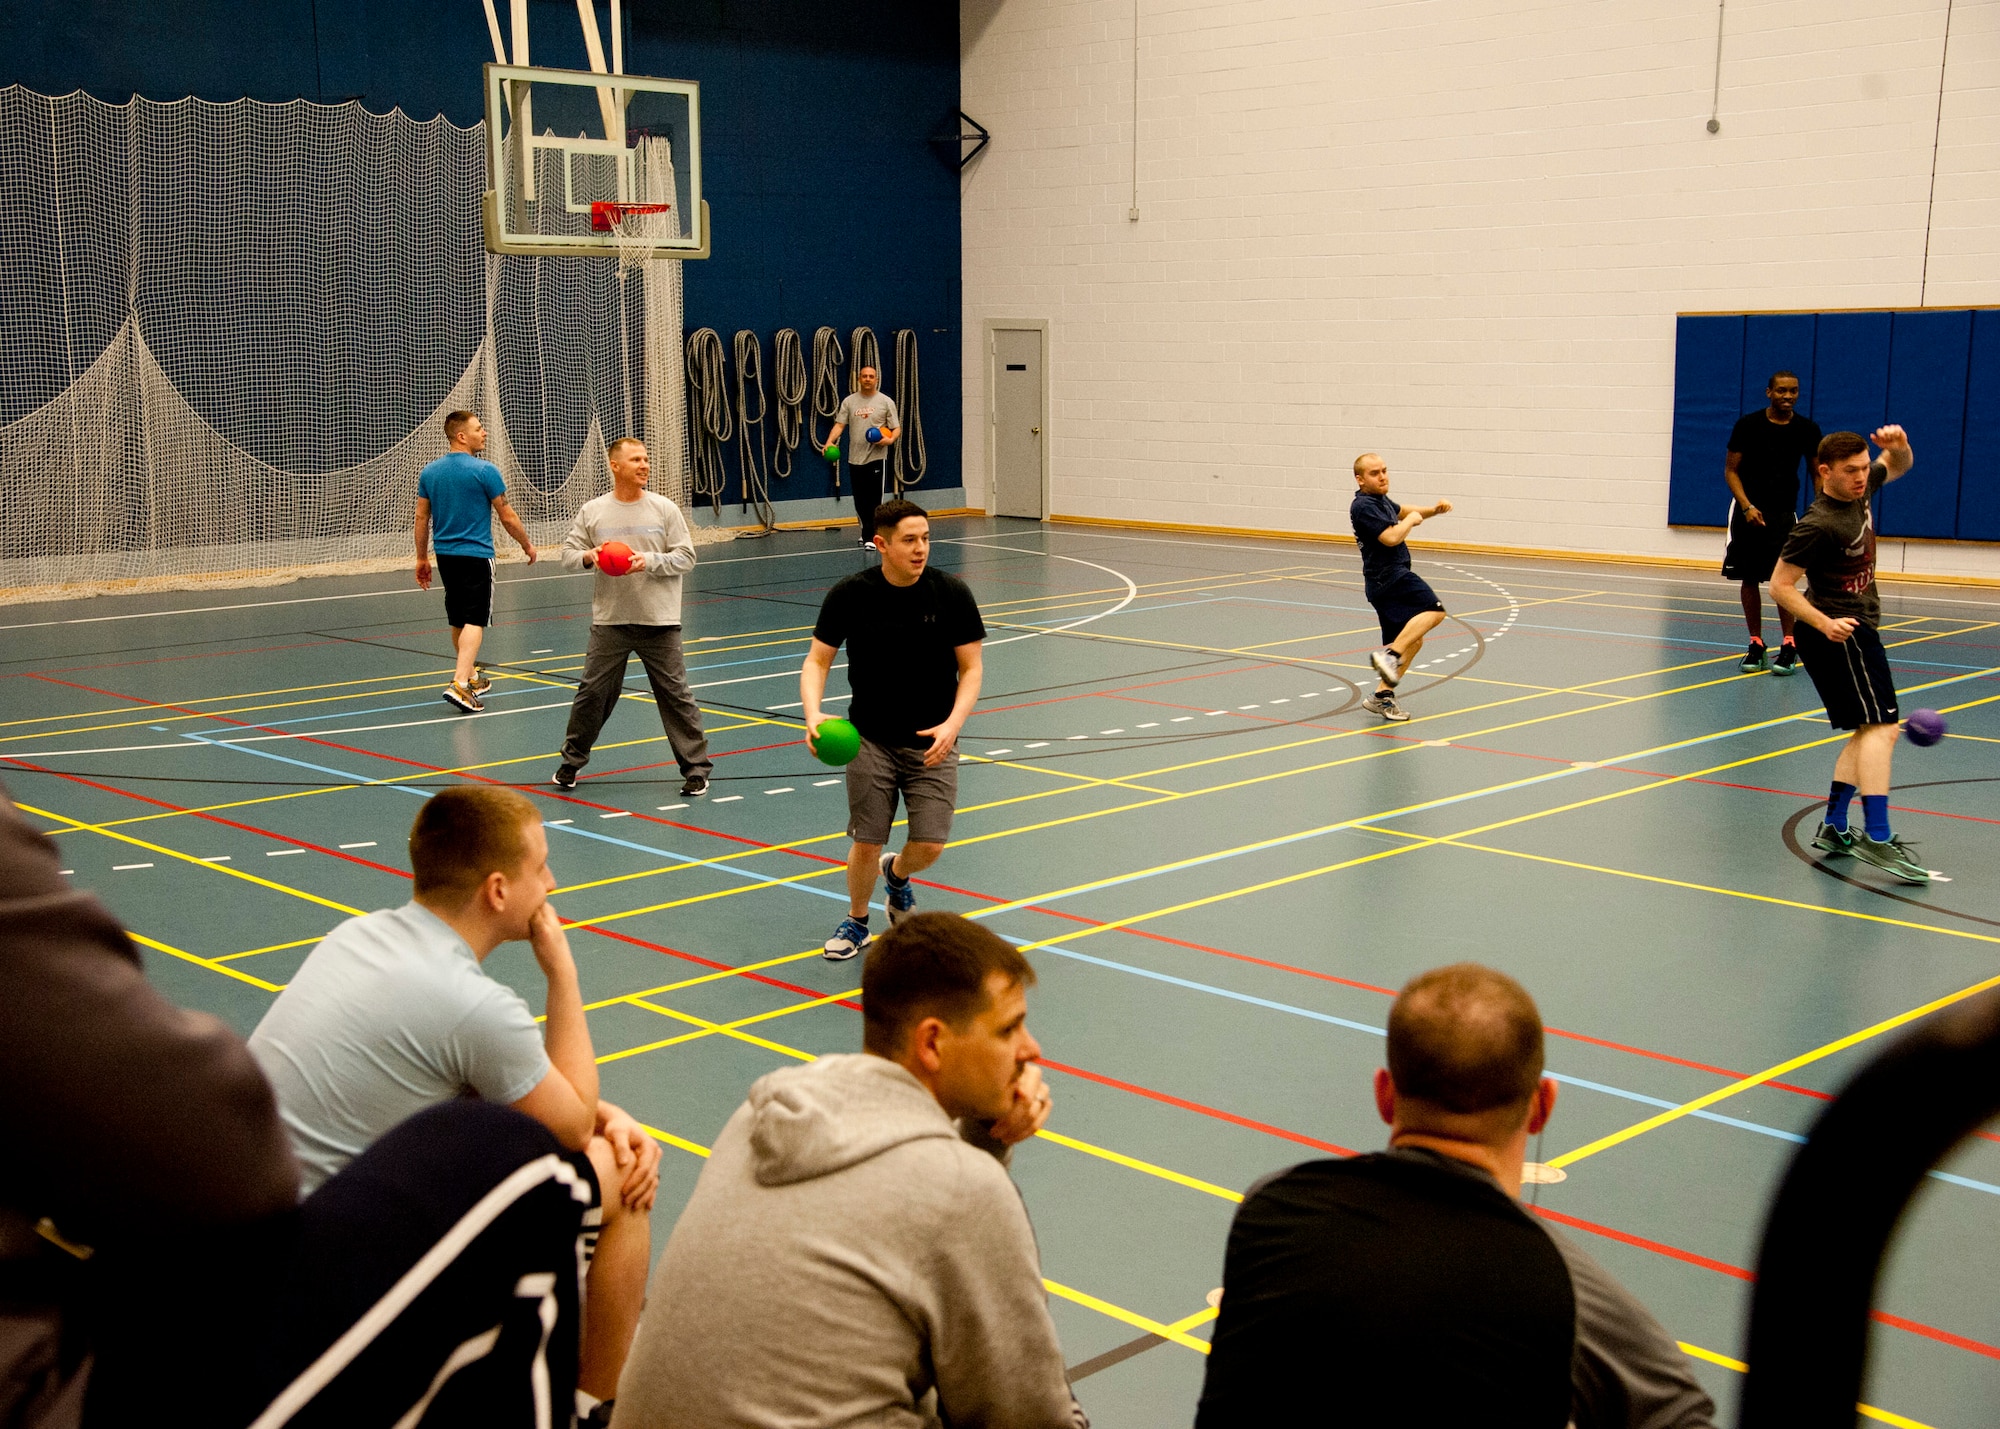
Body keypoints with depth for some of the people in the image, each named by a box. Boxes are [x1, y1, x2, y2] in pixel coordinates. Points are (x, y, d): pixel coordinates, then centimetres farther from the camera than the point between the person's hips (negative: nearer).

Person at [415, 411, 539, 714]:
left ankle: (471, 676, 34)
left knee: (458, 620, 18)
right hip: (476, 555, -7)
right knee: (475, 621, -8)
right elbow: (507, 517, -7)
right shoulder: (485, 471, -12)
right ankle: (459, 684, -23)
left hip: (445, 555, 7)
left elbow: (422, 518, 9)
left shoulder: (429, 472, 5)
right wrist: (527, 544, 7)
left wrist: (422, 558, 17)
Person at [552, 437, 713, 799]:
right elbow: (568, 554, 7)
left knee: (675, 694, 1)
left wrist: (649, 562, -16)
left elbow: (686, 557, -1)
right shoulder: (592, 511, 4)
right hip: (609, 621, 1)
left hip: (659, 621, -1)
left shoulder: (665, 509, 0)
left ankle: (696, 768, 9)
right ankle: (572, 760, 25)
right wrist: (589, 556, -14)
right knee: (592, 692, 6)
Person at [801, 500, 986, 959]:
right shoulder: (849, 595, -9)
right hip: (870, 740, 0)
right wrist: (813, 714, -20)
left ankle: (897, 873, 31)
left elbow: (971, 668, -3)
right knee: (866, 843, -2)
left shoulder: (951, 594, -9)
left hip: (932, 742, 0)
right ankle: (856, 921, 27)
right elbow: (817, 660, -2)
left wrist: (952, 724, -18)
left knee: (929, 844, -7)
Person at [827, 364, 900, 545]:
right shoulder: (849, 401, 9)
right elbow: (839, 424, 4)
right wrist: (830, 441, -13)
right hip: (855, 458, 3)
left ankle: (870, 538, -8)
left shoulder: (886, 401, 2)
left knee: (874, 500, -8)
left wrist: (890, 440, -19)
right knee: (860, 501, 10)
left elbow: (896, 428, 2)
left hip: (877, 458, -3)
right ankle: (867, 533, 27)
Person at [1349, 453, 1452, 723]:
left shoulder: (1380, 500, 19)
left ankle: (1382, 696, 12)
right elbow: (1391, 537, -22)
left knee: (1413, 641, 13)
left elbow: (1402, 511, 39)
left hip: (1386, 580, 10)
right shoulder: (1364, 506, -12)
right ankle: (1390, 655, -32)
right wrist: (1412, 519, -4)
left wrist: (1433, 510, 22)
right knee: (1434, 609, -26)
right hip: (1389, 576, -10)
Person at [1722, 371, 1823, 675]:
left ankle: (1789, 646, -7)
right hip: (1748, 510, 0)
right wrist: (1747, 507, -14)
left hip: (1784, 513, 0)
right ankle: (1756, 645, 14)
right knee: (1750, 579, 4)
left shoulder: (1806, 430, -1)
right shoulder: (1748, 424, -5)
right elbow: (1731, 470, -1)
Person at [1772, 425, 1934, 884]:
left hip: (1855, 628, 10)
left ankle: (1833, 827, 15)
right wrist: (1824, 623, -29)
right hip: (1838, 631, -10)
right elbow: (1779, 585, -18)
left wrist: (1898, 447, -1)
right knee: (1880, 725, -19)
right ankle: (1877, 837, -27)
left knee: (1873, 731, 14)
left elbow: (1899, 467, 22)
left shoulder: (1860, 489, 4)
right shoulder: (1818, 524, -20)